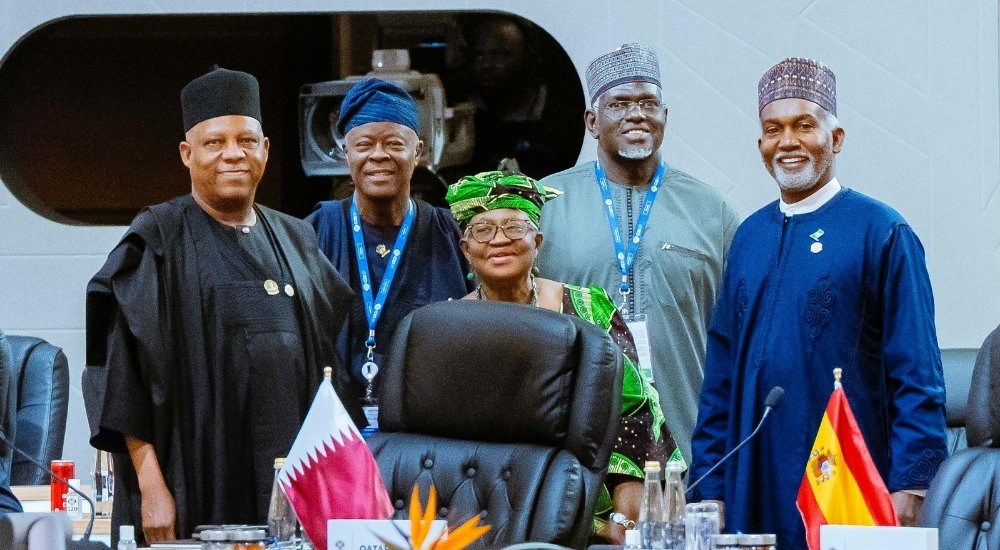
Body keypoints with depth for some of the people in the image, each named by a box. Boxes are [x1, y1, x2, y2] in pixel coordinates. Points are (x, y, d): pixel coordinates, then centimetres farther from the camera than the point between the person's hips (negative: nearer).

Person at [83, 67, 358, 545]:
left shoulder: (295, 242, 14)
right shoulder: (157, 242, -2)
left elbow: (329, 356, 16)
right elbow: (122, 371, -8)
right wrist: (151, 484, -17)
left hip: (294, 483, 5)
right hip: (199, 484, -5)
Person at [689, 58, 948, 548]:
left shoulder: (881, 232, -3)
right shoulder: (749, 237, 12)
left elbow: (917, 374, -7)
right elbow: (721, 372, 14)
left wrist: (907, 487, -13)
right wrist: (710, 485, 9)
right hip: (753, 487, 5)